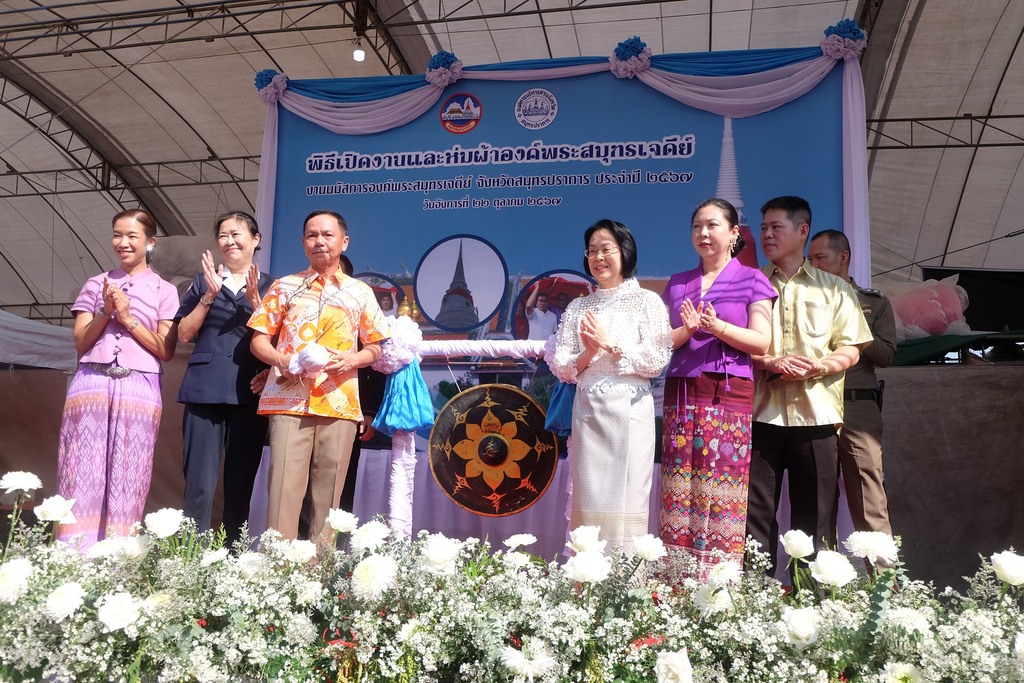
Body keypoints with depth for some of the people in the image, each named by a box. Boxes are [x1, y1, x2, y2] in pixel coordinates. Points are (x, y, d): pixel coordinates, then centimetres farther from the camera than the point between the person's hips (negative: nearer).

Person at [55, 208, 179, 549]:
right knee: (82, 475, -3)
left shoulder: (163, 291, 9)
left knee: (126, 483, -1)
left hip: (138, 390, -1)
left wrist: (129, 317, -7)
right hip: (91, 385, 2)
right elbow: (81, 343, 10)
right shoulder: (97, 284, 14)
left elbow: (166, 351, 2)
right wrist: (106, 312, -5)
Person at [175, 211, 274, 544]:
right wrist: (210, 295, -5)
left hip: (249, 392, 0)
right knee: (200, 485, -6)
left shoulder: (269, 286, 11)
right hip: (205, 390, 0)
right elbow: (184, 334, 7)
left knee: (241, 485, 4)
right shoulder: (204, 279, 14)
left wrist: (254, 300, -11)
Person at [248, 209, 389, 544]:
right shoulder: (285, 286, 14)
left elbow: (375, 347, 15)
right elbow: (258, 339, 12)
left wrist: (352, 359, -7)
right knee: (283, 487, -6)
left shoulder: (361, 292, 14)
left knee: (328, 493, 2)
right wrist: (282, 360, -9)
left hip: (340, 404, 1)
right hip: (289, 402, 0)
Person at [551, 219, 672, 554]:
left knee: (625, 502, -2)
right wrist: (587, 354, -11)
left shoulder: (646, 301, 4)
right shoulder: (577, 307, 14)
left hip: (629, 410, -3)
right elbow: (561, 368, 8)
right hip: (587, 411, 3)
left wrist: (610, 343, -10)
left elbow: (657, 361, -6)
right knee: (588, 501, 4)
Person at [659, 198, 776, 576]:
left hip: (729, 395, -3)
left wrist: (718, 327, -16)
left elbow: (761, 342, -2)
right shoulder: (677, 283, 18)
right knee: (677, 494, 0)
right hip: (681, 394, 3)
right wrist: (687, 329, -8)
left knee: (722, 495, -6)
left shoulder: (751, 279, 7)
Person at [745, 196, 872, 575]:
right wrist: (771, 363, -11)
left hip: (816, 413, 0)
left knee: (814, 517, 4)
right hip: (761, 412, 0)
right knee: (756, 512, 0)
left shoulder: (835, 288, 12)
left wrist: (817, 367, -14)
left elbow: (850, 349, 7)